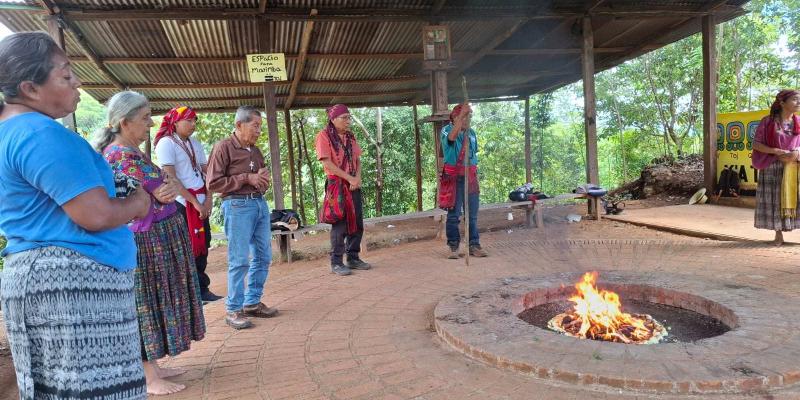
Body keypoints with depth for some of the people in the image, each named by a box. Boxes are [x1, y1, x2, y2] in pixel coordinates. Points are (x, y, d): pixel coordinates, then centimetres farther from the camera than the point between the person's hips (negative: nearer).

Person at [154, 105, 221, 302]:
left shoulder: (195, 143, 13)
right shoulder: (166, 143, -7)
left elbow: (206, 172, 12)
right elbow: (171, 178, -14)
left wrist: (208, 199, -2)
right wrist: (194, 202, -15)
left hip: (201, 204, 7)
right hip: (181, 204, -6)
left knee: (203, 245, 10)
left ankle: (202, 288, 21)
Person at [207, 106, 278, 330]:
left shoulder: (255, 150, 17)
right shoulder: (224, 147, -4)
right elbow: (213, 183, -10)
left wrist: (263, 180, 5)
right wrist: (246, 179, -12)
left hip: (260, 203, 8)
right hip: (237, 205, -7)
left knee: (263, 257, 9)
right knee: (239, 260, -4)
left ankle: (252, 303, 22)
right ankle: (233, 311, 7)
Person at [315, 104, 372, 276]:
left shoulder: (350, 136, 13)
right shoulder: (324, 136, -7)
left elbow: (357, 160, 13)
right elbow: (327, 163, -14)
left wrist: (358, 177, -7)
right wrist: (349, 178, -16)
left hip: (353, 184, 7)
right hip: (336, 184, -6)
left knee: (357, 222, 8)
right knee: (339, 224, -5)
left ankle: (353, 258, 19)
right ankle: (336, 263, 5)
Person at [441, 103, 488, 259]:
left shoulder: (472, 132, 14)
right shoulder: (447, 130, -2)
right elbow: (452, 137, -28)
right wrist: (462, 114, -33)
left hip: (471, 177, 5)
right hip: (454, 177, -5)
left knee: (472, 215, 6)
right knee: (453, 215, 0)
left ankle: (474, 245, 13)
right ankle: (453, 247, 7)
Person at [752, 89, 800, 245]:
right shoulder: (767, 122, -4)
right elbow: (756, 144, -5)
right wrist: (776, 152, -16)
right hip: (773, 167, -3)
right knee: (775, 200, -1)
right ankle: (778, 234, 7)